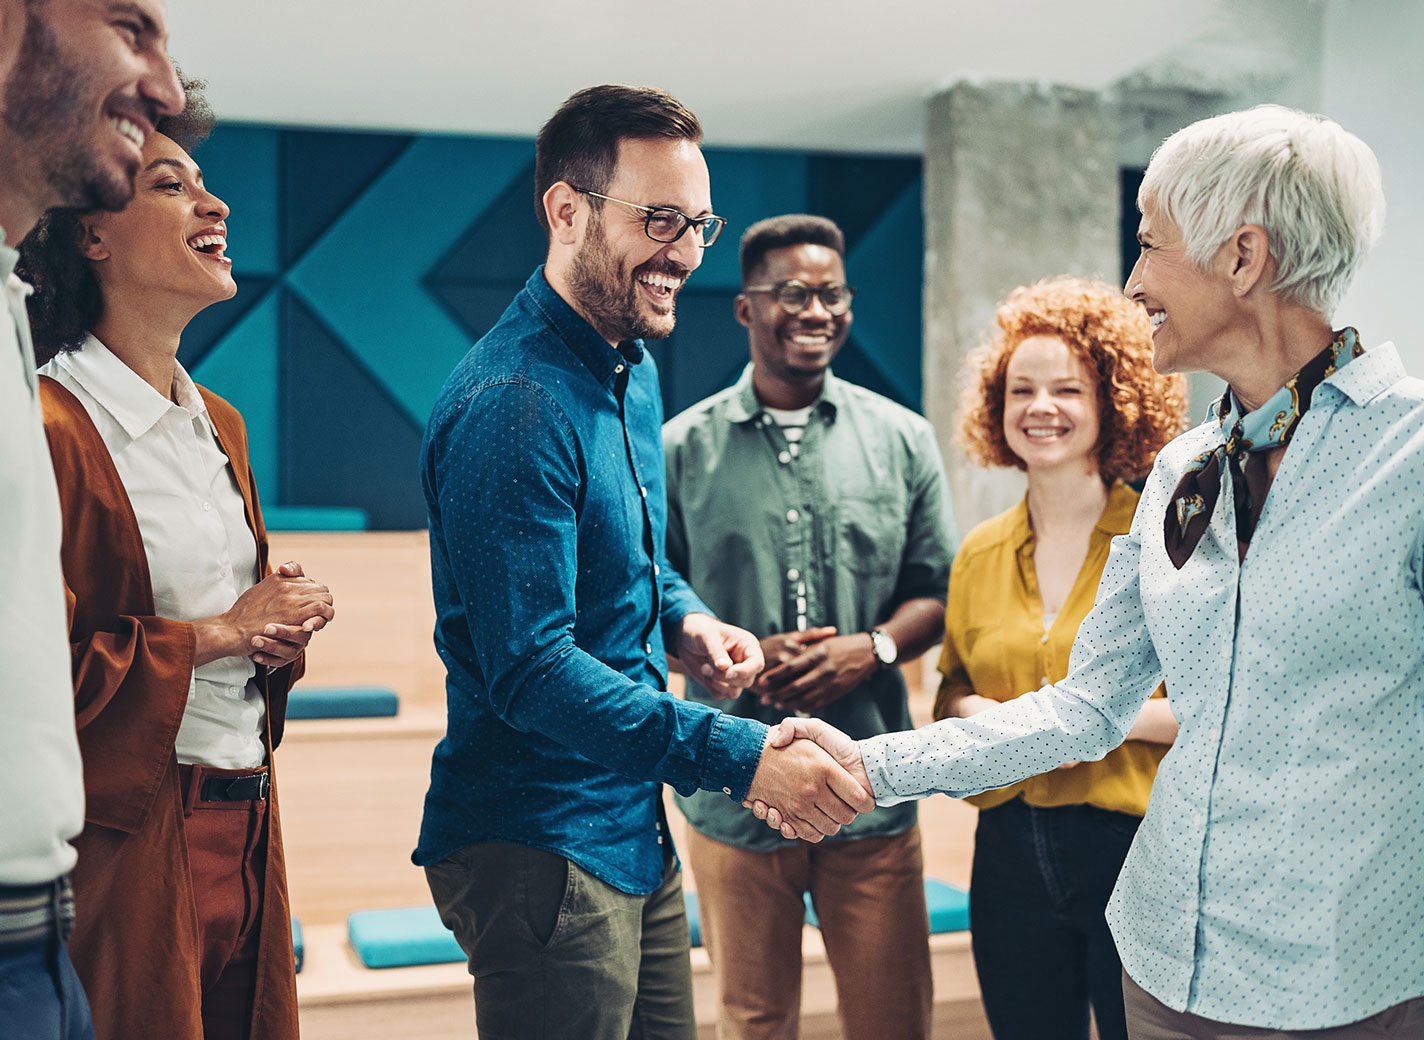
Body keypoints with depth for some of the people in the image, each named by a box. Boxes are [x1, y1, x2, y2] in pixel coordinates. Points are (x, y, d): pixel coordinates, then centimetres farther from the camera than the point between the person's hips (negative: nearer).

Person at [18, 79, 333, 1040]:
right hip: (126, 846, -8)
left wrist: (282, 623, 3)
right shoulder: (47, 428, -15)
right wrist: (219, 633, -13)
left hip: (245, 838, 8)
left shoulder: (219, 424, 14)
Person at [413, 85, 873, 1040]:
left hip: (634, 827, 9)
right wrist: (742, 757, -31)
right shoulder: (514, 405, -22)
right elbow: (529, 669, -27)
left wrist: (685, 619, 2)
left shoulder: (635, 372, 9)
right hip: (540, 846, -9)